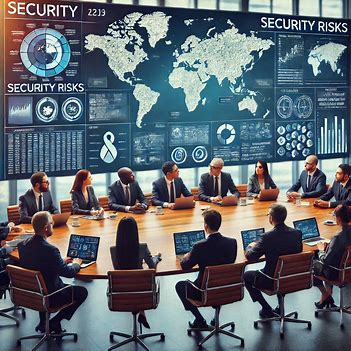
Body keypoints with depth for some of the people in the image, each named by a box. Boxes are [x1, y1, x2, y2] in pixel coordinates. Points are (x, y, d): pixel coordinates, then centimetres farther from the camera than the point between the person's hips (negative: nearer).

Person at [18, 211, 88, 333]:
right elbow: (68, 272, -18)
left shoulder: (23, 245, -7)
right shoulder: (50, 250, -29)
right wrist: (76, 264, 4)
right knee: (82, 292, 13)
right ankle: (54, 322, 11)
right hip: (49, 298, -7)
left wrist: (61, 261, 12)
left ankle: (43, 322, 31)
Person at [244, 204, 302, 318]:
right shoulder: (297, 233, -8)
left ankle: (267, 310, 18)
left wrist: (250, 247, 10)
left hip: (272, 281, -5)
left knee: (246, 276, 20)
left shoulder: (268, 237, -22)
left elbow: (250, 257, -13)